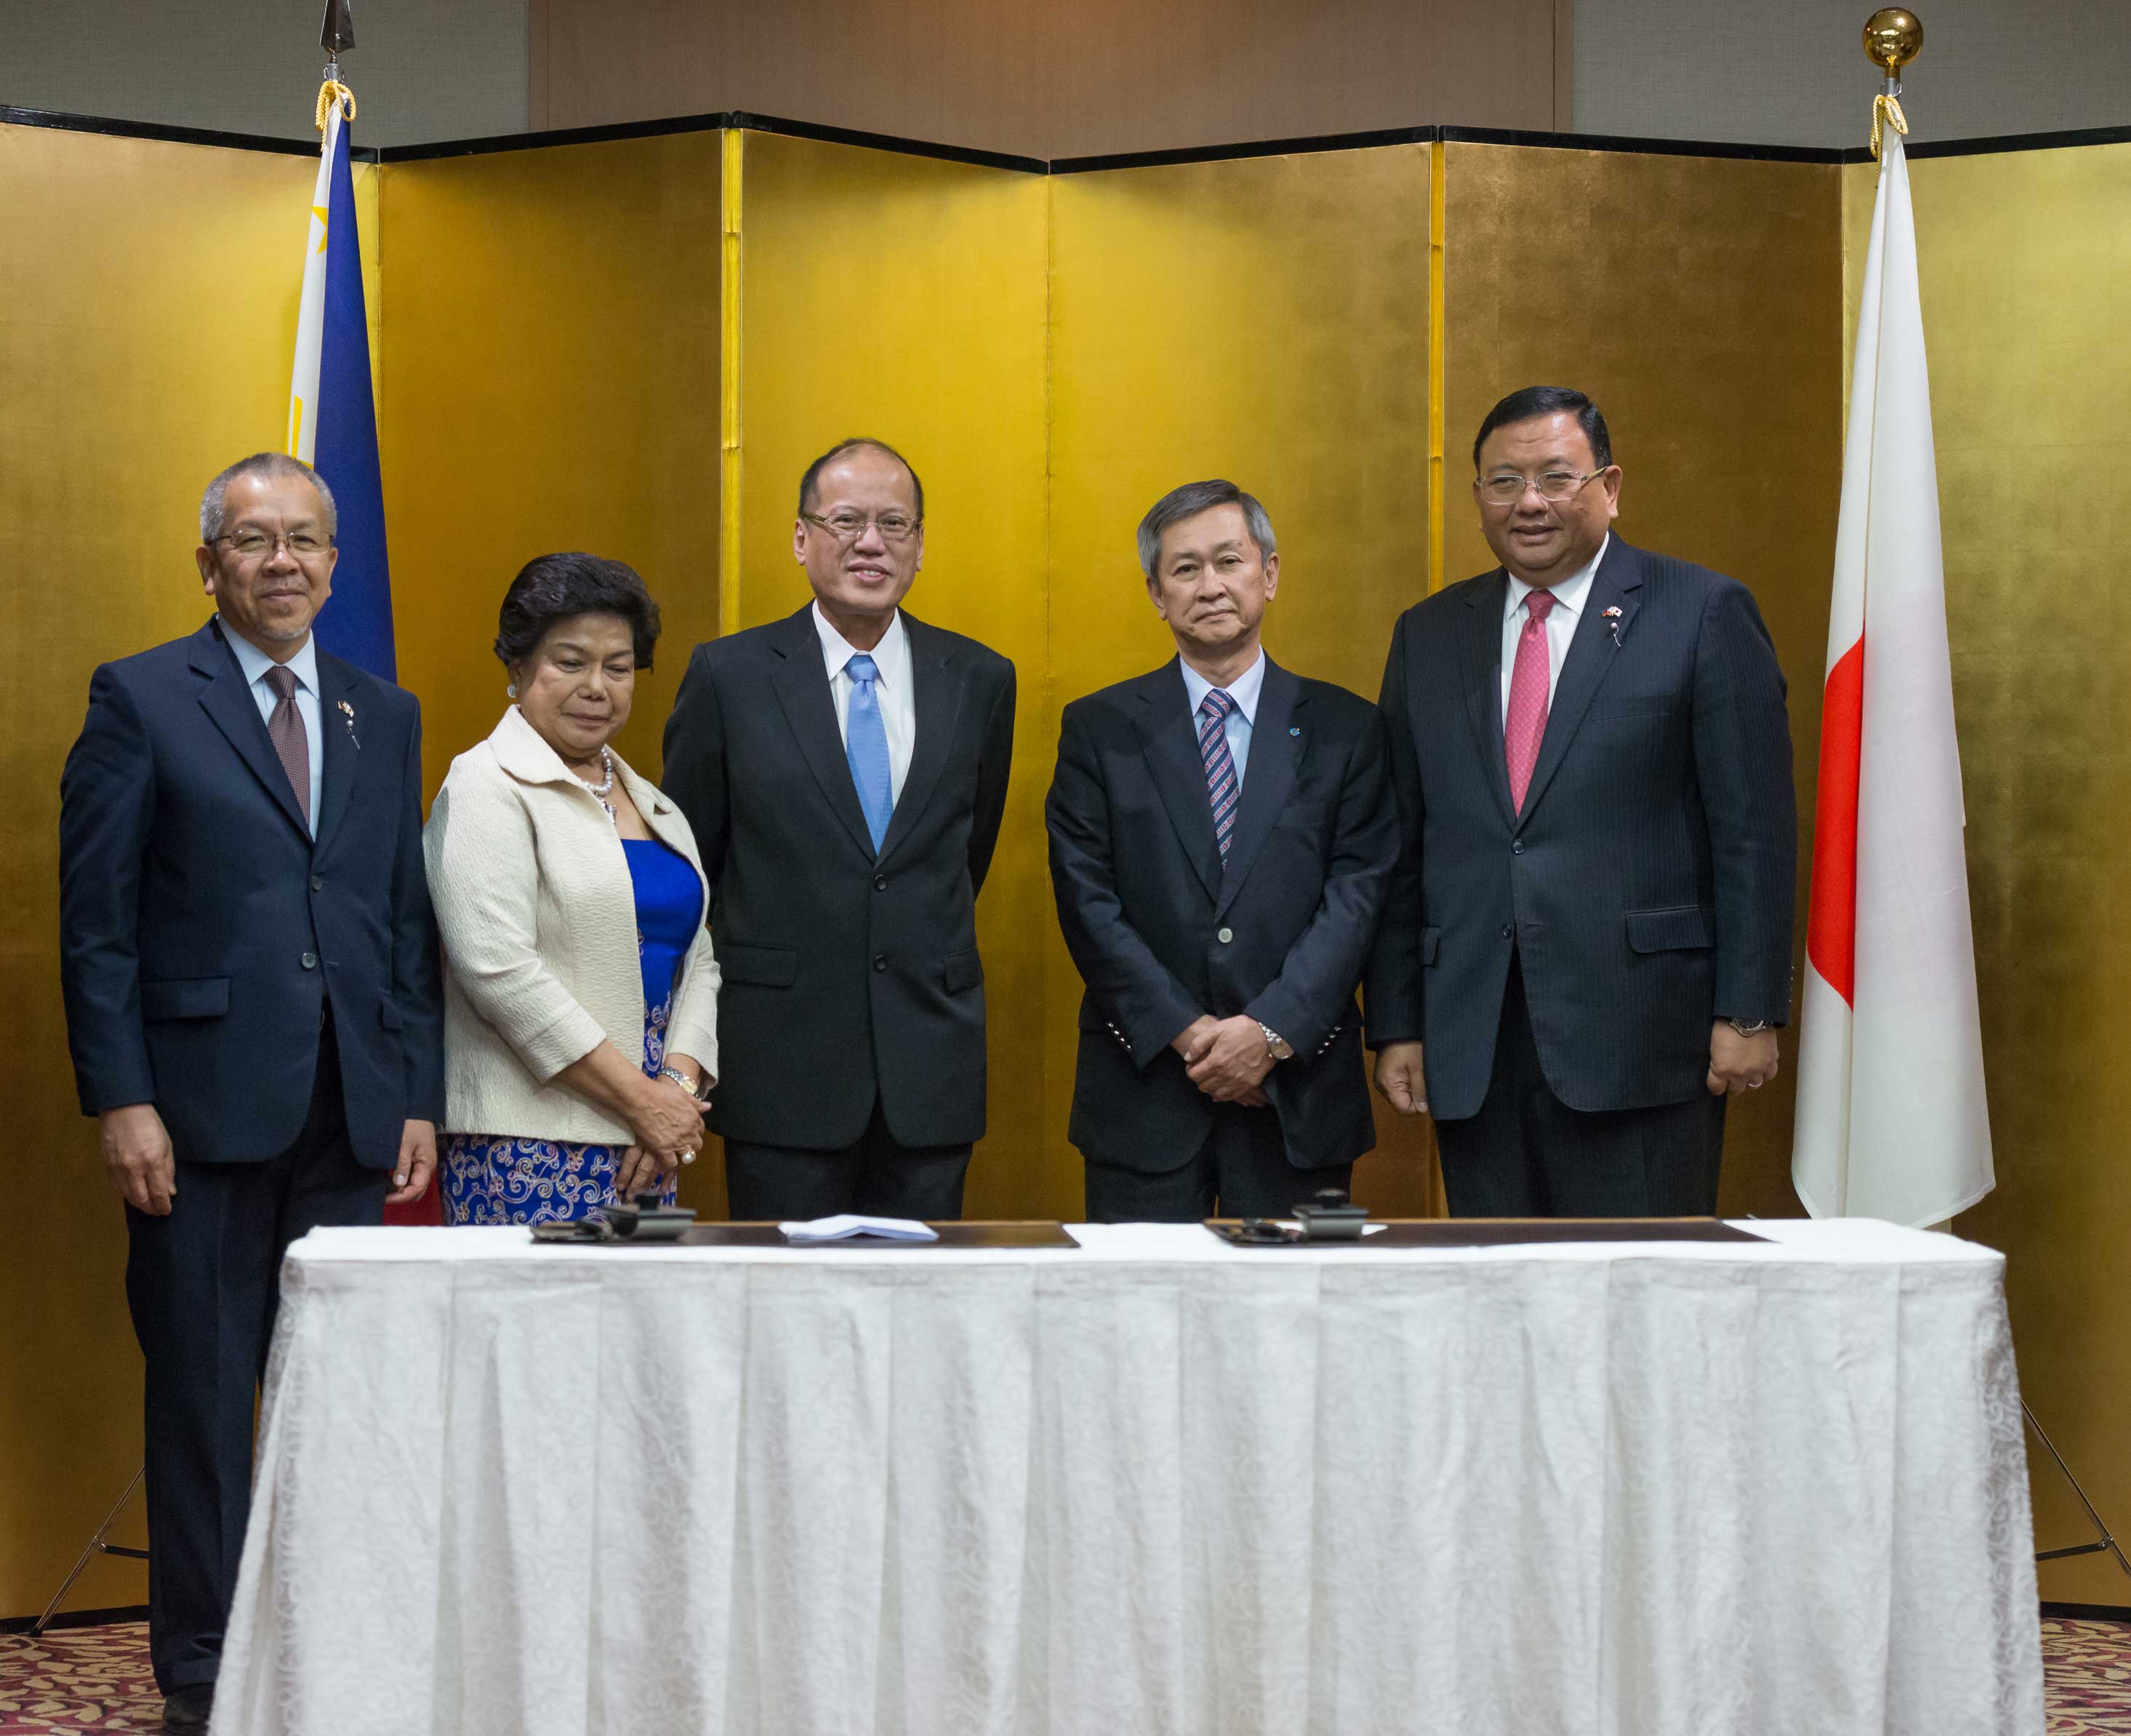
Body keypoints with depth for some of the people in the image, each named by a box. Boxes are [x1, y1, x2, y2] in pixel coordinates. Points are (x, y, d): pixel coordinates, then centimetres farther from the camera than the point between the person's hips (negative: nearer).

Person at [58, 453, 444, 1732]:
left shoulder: (387, 716, 14)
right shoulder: (142, 700, 1)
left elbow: (411, 922, 14)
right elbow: (97, 920, -3)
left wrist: (420, 1097, 8)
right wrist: (120, 1099, -10)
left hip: (353, 1112, 4)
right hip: (204, 1104, -4)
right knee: (205, 1395, 3)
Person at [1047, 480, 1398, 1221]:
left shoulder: (1345, 729, 6)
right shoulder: (1099, 729, 5)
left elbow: (1357, 895, -1)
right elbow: (1088, 902, -1)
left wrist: (1273, 1033, -12)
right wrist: (1186, 1033, -10)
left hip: (1300, 1095, 0)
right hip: (1143, 1091, 0)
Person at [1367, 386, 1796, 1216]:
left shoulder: (1705, 614, 1)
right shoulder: (1428, 636, 14)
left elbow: (1754, 830, -3)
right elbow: (1400, 846, 13)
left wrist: (1749, 1014, -8)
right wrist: (1396, 1025, 7)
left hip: (1640, 1044, -4)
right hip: (1472, 1049, 4)